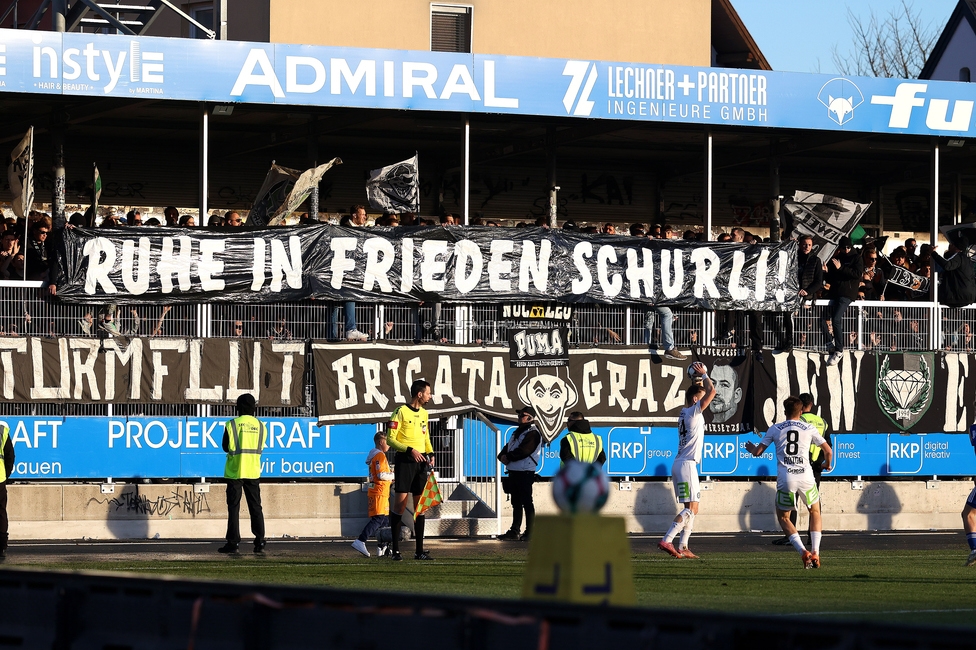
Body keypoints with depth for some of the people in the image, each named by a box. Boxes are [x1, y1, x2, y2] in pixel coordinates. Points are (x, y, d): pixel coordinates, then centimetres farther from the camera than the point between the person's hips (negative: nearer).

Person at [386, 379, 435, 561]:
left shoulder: (424, 413, 15)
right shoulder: (401, 412, -7)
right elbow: (390, 439, -10)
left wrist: (430, 454, 8)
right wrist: (410, 450, -20)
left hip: (421, 462, 7)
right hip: (404, 461, -7)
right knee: (400, 504, -8)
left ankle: (420, 550, 10)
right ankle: (395, 550, -6)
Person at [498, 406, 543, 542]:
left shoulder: (532, 433, -10)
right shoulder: (518, 431, 20)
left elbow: (523, 451, -20)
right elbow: (508, 448, 17)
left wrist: (508, 457, -11)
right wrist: (502, 456, -5)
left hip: (525, 473, -9)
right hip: (514, 472, 9)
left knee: (526, 502, -7)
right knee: (516, 503, 12)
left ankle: (530, 532, -5)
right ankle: (514, 531, 17)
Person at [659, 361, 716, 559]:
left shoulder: (684, 413, 14)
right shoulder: (694, 412, -10)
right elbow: (712, 391, -17)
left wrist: (697, 380, 22)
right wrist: (704, 375, -3)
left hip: (680, 464, 10)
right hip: (687, 465, -10)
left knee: (690, 508, 11)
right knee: (692, 508, -12)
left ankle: (683, 547, 8)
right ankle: (666, 541, -22)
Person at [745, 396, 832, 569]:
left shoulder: (775, 429, 9)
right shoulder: (809, 428, 9)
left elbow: (758, 452, 12)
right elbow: (828, 451, 14)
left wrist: (752, 448, 37)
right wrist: (827, 464, 36)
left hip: (785, 479, -1)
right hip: (806, 477, 1)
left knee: (783, 517, 17)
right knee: (815, 512, 23)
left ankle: (803, 551, -3)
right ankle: (815, 553, 9)